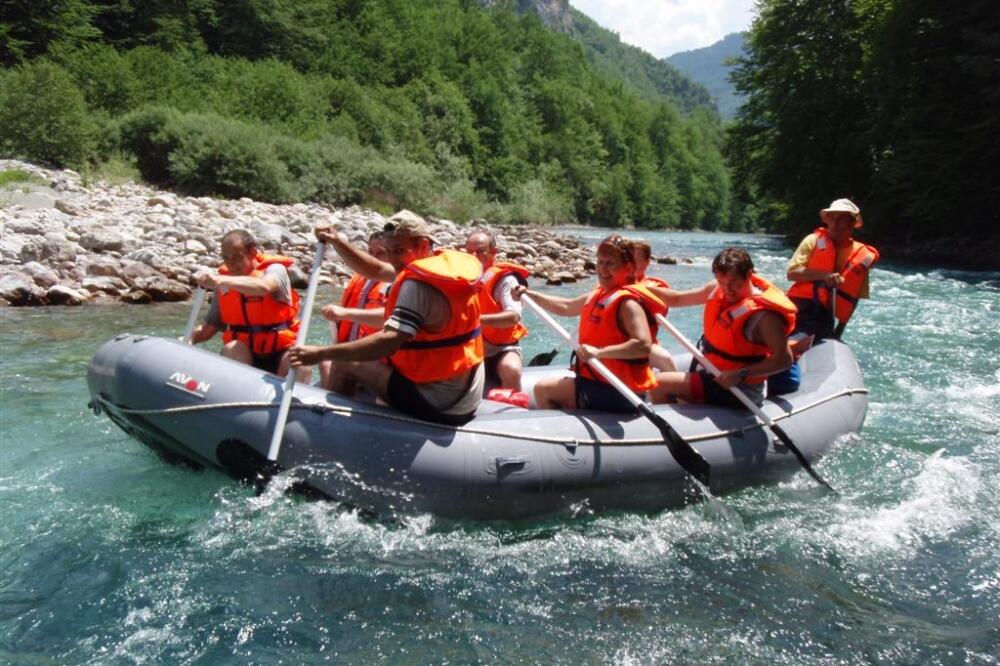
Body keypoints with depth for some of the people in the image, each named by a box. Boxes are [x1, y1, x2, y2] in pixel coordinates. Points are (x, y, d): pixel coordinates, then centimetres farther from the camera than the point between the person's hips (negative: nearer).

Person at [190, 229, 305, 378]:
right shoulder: (224, 284, 5)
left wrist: (219, 280, -44)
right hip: (243, 354, 3)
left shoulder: (274, 269, -8)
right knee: (232, 349, -29)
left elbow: (263, 287, -35)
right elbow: (210, 327, 11)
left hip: (280, 353, -3)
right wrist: (189, 339, -10)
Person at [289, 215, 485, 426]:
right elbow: (375, 271, 14)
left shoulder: (418, 283, -21)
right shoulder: (446, 264, 6)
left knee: (343, 364, 1)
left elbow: (389, 342, -31)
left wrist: (321, 353, -31)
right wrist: (336, 241, 8)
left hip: (435, 403, -10)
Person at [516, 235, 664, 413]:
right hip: (598, 382, 9)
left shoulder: (628, 303, -19)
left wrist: (599, 352, -37)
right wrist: (531, 295, 20)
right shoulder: (599, 295, 9)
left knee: (543, 389, -4)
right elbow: (566, 307, 25)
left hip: (616, 393, -9)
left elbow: (643, 345, -33)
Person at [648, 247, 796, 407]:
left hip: (740, 391, -8)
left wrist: (741, 374, -33)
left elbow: (784, 359, -26)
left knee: (660, 384, -14)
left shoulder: (764, 313, -24)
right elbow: (676, 299, 9)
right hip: (715, 376, 8)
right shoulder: (718, 289, -2)